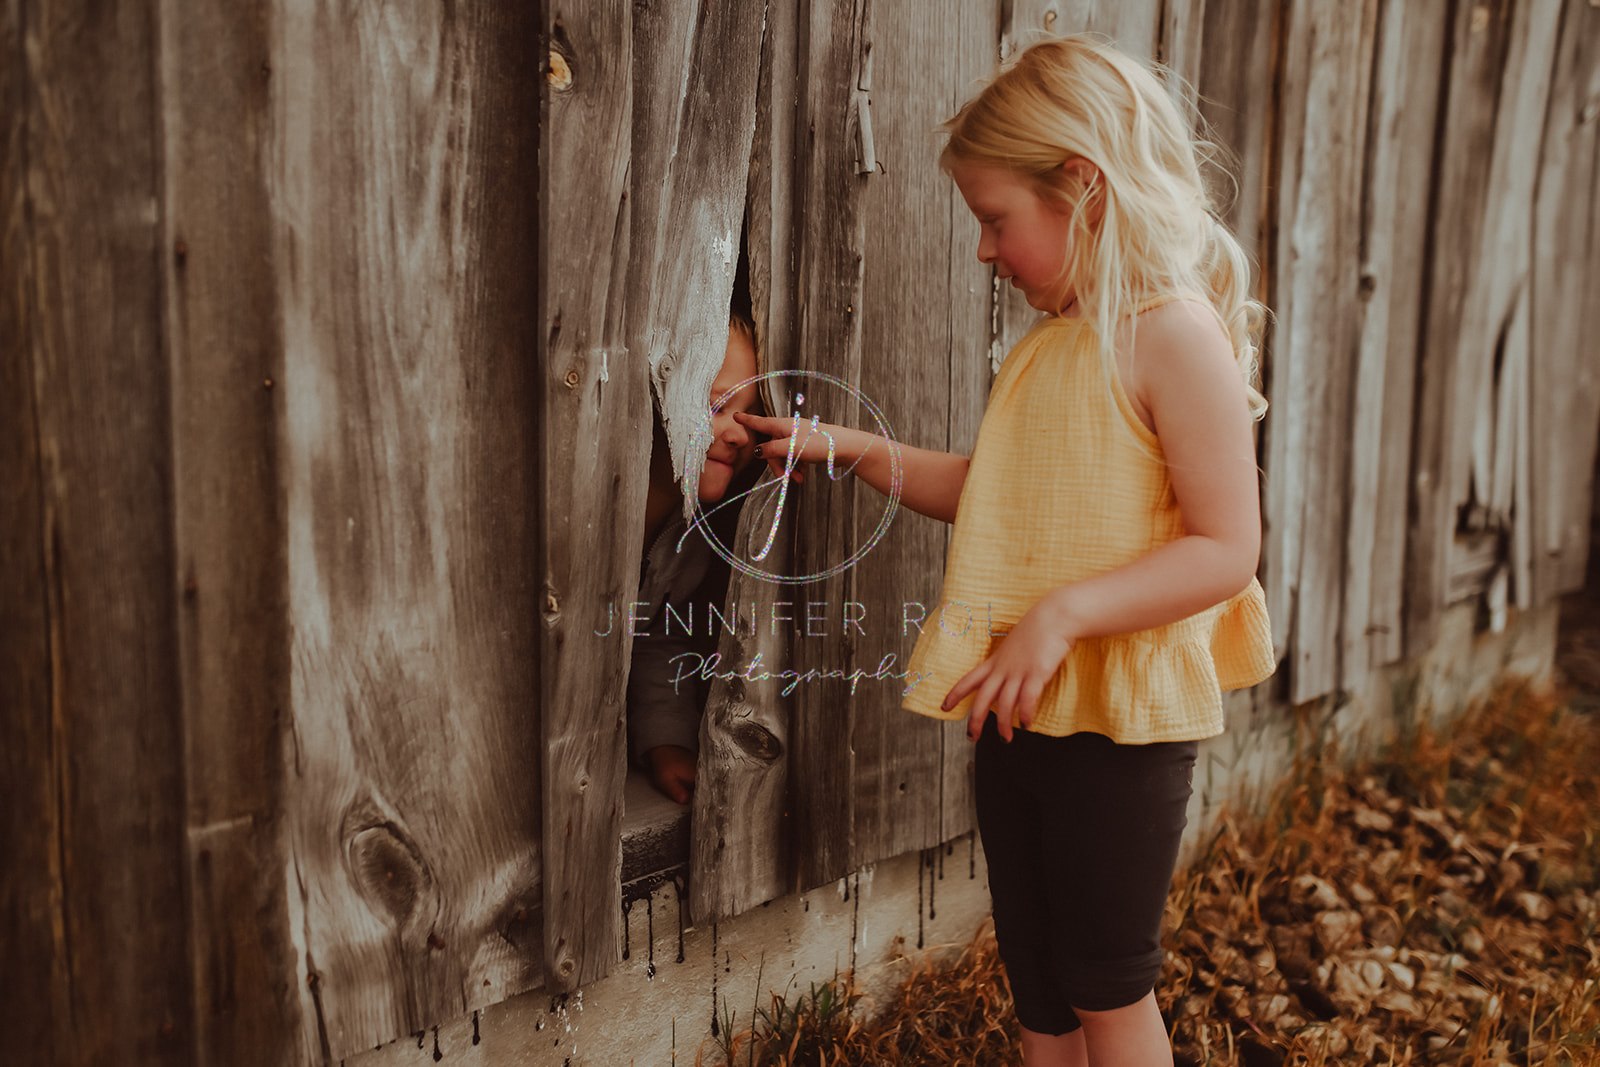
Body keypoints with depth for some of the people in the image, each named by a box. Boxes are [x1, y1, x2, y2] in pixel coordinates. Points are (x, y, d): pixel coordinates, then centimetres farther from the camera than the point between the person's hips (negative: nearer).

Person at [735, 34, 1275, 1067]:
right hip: (1019, 707, 8)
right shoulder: (1047, 344, 10)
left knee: (1107, 980, 9)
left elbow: (1227, 545, -20)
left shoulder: (1174, 334, -15)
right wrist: (861, 451, 10)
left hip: (1123, 717, -7)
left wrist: (1066, 614, -27)